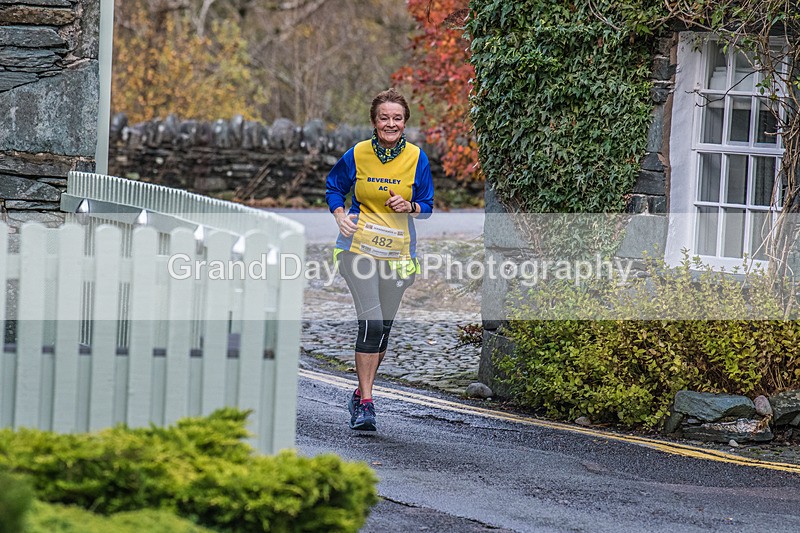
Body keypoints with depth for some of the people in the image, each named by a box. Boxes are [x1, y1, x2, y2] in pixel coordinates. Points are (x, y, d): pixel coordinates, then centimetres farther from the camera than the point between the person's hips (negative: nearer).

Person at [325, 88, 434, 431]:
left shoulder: (416, 158, -1)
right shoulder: (357, 155, -3)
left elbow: (427, 207, 7)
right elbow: (334, 187, 14)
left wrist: (409, 207, -14)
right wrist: (340, 217, -4)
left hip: (398, 251, 2)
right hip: (359, 245, -2)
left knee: (383, 327, 7)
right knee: (371, 323, -15)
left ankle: (361, 394, 25)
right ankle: (365, 403, -11)